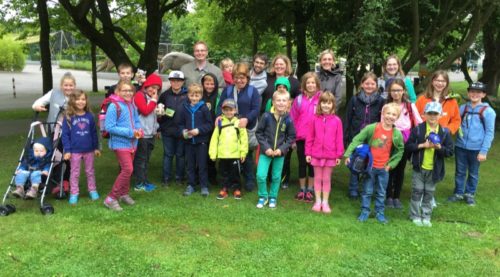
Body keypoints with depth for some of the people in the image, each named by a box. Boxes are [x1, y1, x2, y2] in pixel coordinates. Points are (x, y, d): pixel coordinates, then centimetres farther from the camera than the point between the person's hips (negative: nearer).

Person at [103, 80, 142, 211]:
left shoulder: (132, 106, 4)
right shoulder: (114, 106, -17)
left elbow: (137, 121, 15)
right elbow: (109, 127, -21)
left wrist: (139, 130, -9)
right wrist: (130, 132, -23)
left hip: (132, 143, 7)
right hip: (120, 143, -7)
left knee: (127, 169, 17)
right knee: (127, 169, -14)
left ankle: (124, 193, 35)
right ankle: (111, 199, -6)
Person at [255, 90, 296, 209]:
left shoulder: (288, 120, -8)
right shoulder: (266, 116, -12)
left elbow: (291, 137, 1)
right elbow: (259, 133, -4)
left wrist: (282, 149, -10)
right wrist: (266, 147, -11)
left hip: (280, 153, 1)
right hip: (265, 152, -1)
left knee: (276, 177, 11)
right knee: (261, 175, -6)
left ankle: (273, 197, 30)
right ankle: (263, 196, 17)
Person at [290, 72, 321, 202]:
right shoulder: (299, 99, 1)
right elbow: (293, 119, 4)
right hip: (301, 138, 1)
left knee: (312, 163, 9)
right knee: (302, 163, 10)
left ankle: (310, 190, 21)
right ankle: (302, 189, 23)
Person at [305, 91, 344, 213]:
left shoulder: (337, 120, -5)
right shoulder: (315, 119, -2)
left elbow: (339, 139, -2)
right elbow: (309, 137, 1)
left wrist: (339, 155, -2)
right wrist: (308, 153, 0)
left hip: (330, 155, -1)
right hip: (316, 154, 1)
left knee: (326, 179, 10)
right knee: (317, 178, 11)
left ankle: (325, 202, 20)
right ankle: (318, 201, 21)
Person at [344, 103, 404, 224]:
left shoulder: (397, 134, -5)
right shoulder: (372, 128, -13)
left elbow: (400, 150, 10)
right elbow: (357, 140, -11)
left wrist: (391, 164, 3)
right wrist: (348, 154, -17)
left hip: (383, 168, 2)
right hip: (369, 166, -2)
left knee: (381, 193, 13)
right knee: (367, 191, 9)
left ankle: (380, 213, 27)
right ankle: (364, 212, 20)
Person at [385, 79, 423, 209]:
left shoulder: (410, 106, 2)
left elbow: (419, 122, 0)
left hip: (405, 142, 2)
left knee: (400, 169, 10)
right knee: (390, 169, 2)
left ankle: (397, 197, 21)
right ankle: (389, 197, 14)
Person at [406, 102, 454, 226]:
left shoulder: (444, 132, -1)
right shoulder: (418, 129, -5)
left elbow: (450, 151, -1)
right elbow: (408, 146, -6)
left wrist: (439, 147, -19)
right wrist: (422, 145, -18)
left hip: (434, 169, 1)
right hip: (419, 167, -1)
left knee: (429, 193, 11)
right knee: (417, 192, 5)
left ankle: (426, 217, 22)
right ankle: (415, 216, 17)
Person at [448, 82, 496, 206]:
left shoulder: (488, 111, -8)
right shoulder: (462, 108, 4)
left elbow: (489, 133, -8)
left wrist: (484, 151, -11)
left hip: (476, 149, -3)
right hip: (460, 147, 3)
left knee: (473, 173, 13)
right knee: (460, 172, 13)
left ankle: (470, 194, 30)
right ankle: (458, 193, 28)